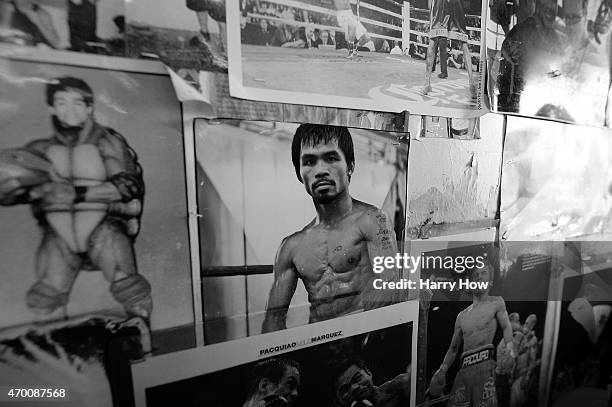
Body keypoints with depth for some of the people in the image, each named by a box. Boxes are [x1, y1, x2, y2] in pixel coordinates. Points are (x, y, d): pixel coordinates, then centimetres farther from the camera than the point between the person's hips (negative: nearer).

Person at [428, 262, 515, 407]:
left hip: (484, 364, -3)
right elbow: (453, 348, 21)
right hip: (464, 368, 4)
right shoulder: (461, 316, 19)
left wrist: (509, 347, -22)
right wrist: (442, 370, 8)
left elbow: (506, 326, -1)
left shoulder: (497, 302, 13)